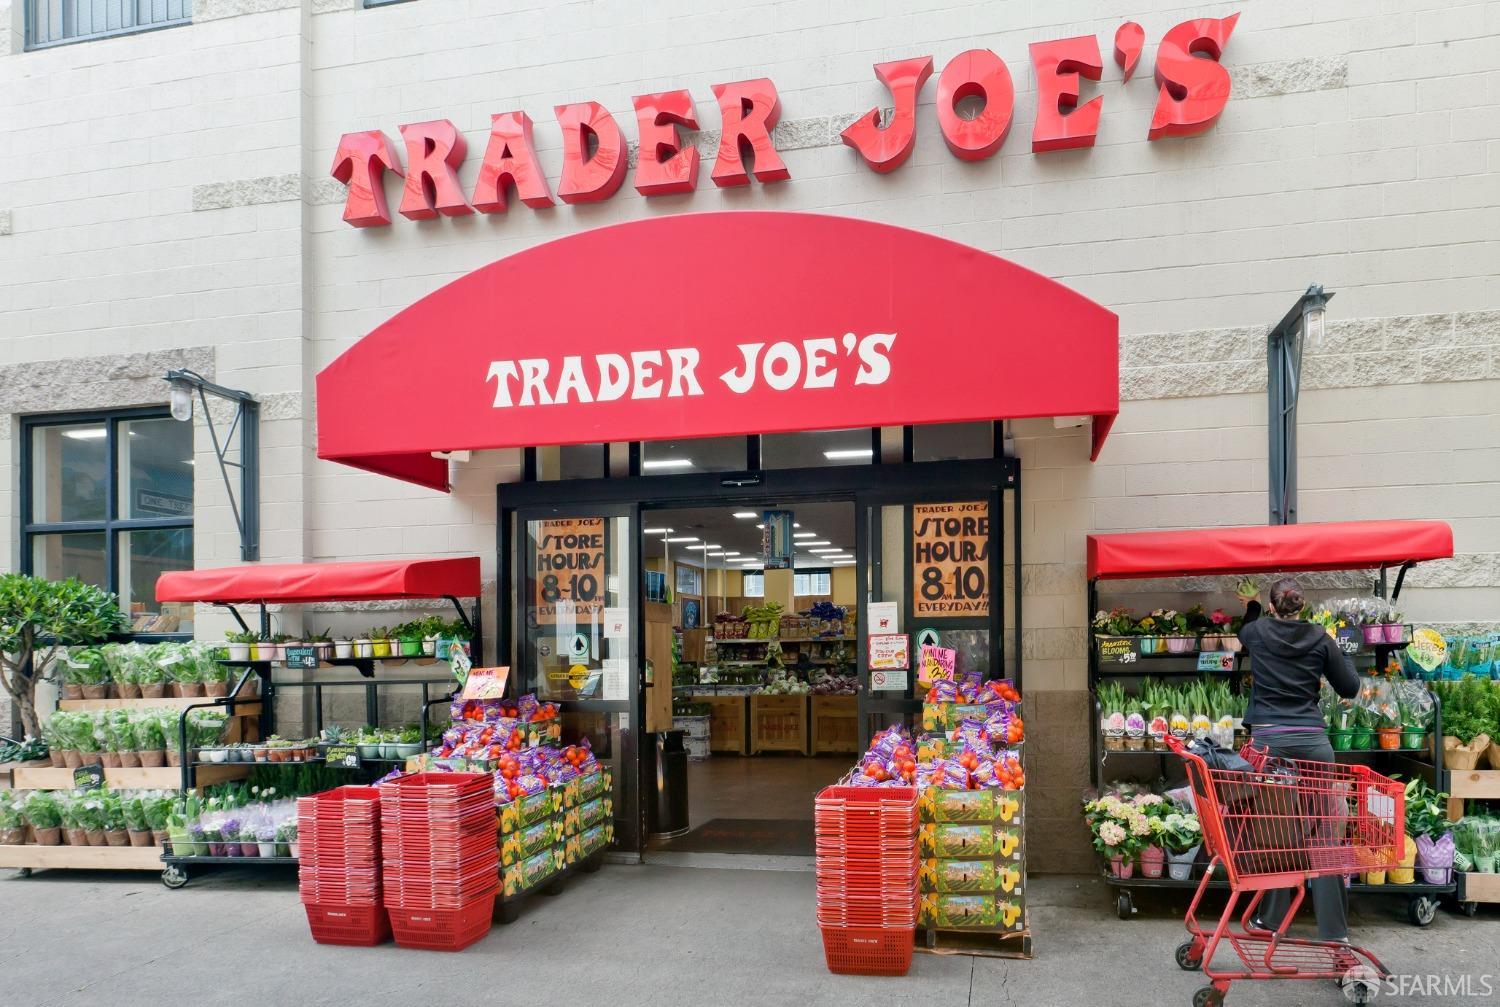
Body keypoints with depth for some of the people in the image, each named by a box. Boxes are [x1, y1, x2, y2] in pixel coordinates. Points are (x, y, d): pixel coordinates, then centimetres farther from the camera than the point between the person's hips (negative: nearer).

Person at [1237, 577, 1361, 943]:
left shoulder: (1257, 632, 3)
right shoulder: (1320, 638, 3)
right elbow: (1350, 687, 10)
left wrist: (1252, 606, 49)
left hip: (1268, 739, 0)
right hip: (1312, 740, 1)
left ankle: (1273, 918, 16)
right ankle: (1333, 928, 7)